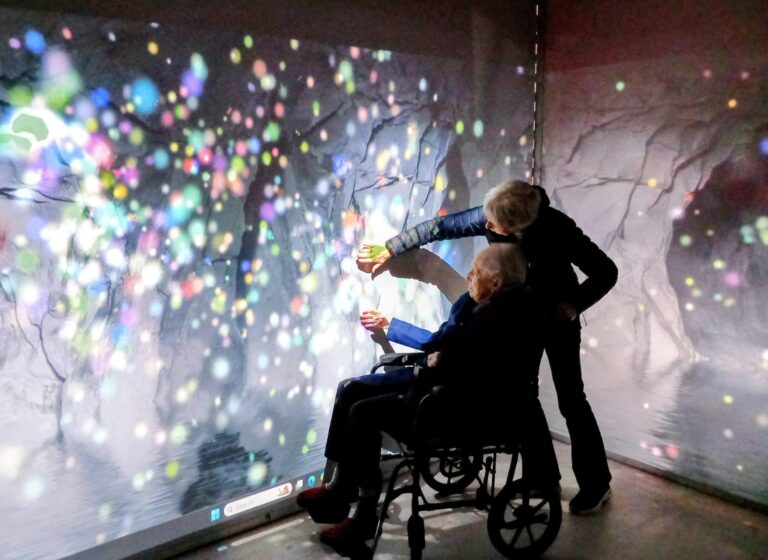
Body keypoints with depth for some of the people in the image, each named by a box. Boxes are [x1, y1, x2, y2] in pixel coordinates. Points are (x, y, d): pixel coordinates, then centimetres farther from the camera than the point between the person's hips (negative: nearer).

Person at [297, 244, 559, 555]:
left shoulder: (509, 322, -22)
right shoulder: (472, 302, 5)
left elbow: (478, 380, -28)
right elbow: (439, 341, 19)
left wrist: (441, 365, -12)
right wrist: (388, 324, 22)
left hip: (468, 406, -10)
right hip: (442, 381, 10)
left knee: (364, 413, -18)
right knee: (350, 390, 5)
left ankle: (364, 512, -1)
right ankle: (340, 487, 12)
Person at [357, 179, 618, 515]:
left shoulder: (559, 230, -33)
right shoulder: (489, 217, -24)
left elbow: (606, 272, -23)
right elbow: (438, 228, -15)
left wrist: (575, 305, -30)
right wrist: (387, 251, -12)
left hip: (557, 316, -4)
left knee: (570, 400, 0)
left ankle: (596, 483, 16)